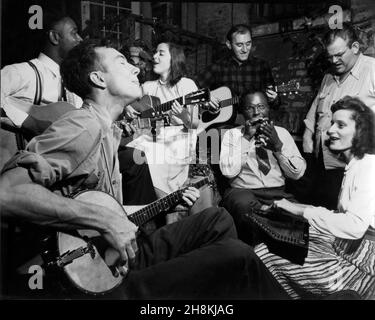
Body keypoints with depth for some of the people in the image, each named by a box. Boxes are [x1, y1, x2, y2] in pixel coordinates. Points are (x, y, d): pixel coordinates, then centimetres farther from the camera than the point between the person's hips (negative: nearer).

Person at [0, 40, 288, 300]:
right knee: (238, 257, -19)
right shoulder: (85, 127, -16)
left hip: (118, 255, 10)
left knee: (216, 219, 9)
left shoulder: (109, 132, 14)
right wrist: (104, 219, -28)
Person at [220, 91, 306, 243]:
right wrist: (246, 137, -11)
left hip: (278, 193, 2)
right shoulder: (232, 134, 8)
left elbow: (298, 173, 5)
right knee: (244, 204, -36)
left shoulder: (282, 133, 14)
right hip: (242, 191, -2)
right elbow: (228, 171, -8)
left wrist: (278, 146, -10)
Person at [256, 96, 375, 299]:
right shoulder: (353, 165, 15)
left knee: (266, 257, -14)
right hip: (342, 248, 9)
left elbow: (355, 226, -28)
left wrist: (302, 211, -21)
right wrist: (301, 208, 3)